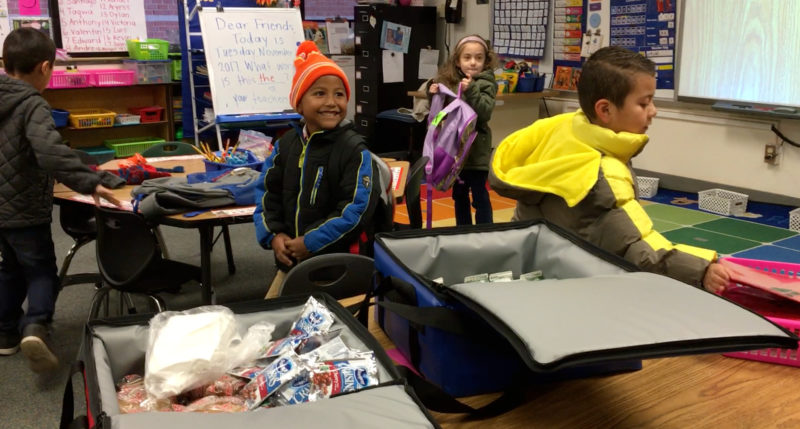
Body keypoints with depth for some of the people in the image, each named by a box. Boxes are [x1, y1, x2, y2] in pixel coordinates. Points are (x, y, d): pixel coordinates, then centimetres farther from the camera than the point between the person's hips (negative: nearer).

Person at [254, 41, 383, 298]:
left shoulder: (354, 150, -13)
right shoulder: (286, 144, 5)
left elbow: (358, 209, -19)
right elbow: (266, 192, 12)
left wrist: (310, 243, -19)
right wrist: (274, 235, -5)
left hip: (337, 265, -6)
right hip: (290, 259, 6)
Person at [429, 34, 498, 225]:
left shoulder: (485, 84, -7)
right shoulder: (450, 82, 6)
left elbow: (485, 112, -20)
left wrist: (471, 91, -29)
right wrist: (434, 94, -2)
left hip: (476, 150, -5)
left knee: (479, 195, -1)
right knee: (459, 195, 16)